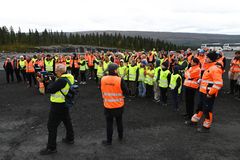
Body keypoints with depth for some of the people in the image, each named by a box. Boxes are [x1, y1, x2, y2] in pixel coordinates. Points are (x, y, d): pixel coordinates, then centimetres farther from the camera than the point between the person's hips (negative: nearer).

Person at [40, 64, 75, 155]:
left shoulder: (62, 80, -27)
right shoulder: (69, 77, 2)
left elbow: (49, 90, -22)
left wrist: (51, 83, -5)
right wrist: (54, 82, 0)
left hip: (58, 106, -10)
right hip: (65, 104, 10)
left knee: (52, 126, 1)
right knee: (67, 121, 23)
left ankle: (51, 148, 11)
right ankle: (70, 139, 41)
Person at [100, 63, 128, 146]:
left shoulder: (103, 79, -11)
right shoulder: (120, 80, -20)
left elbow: (102, 91, 4)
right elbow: (126, 92, -13)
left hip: (107, 106, 1)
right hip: (118, 105, -1)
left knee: (109, 123, 14)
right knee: (119, 122, 21)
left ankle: (109, 141, 26)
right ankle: (120, 137, 40)